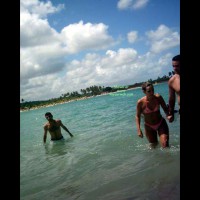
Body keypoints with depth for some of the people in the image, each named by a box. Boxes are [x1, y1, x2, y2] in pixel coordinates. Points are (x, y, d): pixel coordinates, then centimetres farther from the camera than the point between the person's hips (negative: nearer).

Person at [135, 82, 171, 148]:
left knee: (165, 146, -14)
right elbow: (137, 116, -8)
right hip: (149, 126, 0)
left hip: (161, 124, 0)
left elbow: (165, 108, -3)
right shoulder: (140, 102, -20)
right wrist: (139, 130, -16)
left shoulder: (158, 97, -17)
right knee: (154, 146, 14)